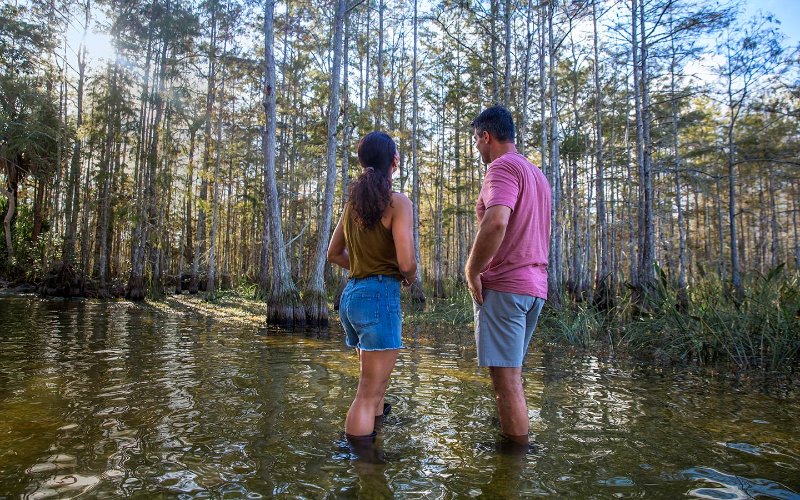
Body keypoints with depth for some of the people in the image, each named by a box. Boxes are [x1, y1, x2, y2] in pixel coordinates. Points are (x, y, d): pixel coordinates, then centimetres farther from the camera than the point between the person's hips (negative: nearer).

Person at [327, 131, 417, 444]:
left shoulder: (354, 201, 11)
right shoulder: (397, 202, -11)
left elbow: (334, 254, 18)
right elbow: (406, 261, -19)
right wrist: (409, 277, 2)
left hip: (351, 295, 8)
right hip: (380, 295, -8)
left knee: (376, 378, 26)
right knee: (368, 394, -2)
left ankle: (376, 420, 44)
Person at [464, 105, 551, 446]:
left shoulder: (502, 167, -10)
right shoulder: (537, 174, 20)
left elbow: (496, 222, -28)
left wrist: (471, 270, -17)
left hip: (503, 286, -10)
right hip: (534, 287, 10)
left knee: (506, 377, -4)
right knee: (510, 374, 18)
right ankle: (512, 439, 29)